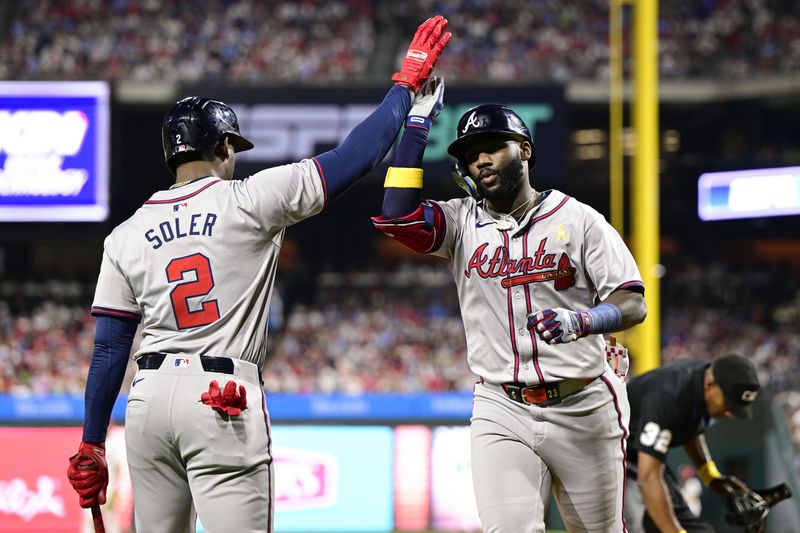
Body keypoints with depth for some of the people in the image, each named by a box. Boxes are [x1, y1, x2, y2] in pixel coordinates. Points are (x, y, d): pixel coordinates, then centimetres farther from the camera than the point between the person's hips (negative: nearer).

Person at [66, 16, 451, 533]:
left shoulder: (127, 235, 10)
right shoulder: (247, 200, 0)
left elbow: (109, 350, 8)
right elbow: (353, 156, 0)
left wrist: (91, 447, 11)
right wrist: (407, 82, 12)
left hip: (149, 398, 5)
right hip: (223, 402, -5)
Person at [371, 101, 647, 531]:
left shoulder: (579, 220, 0)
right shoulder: (462, 223, 7)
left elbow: (633, 305, -6)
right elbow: (396, 216, -12)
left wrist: (579, 321, -27)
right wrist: (416, 125, -8)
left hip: (583, 409, -1)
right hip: (501, 411, 1)